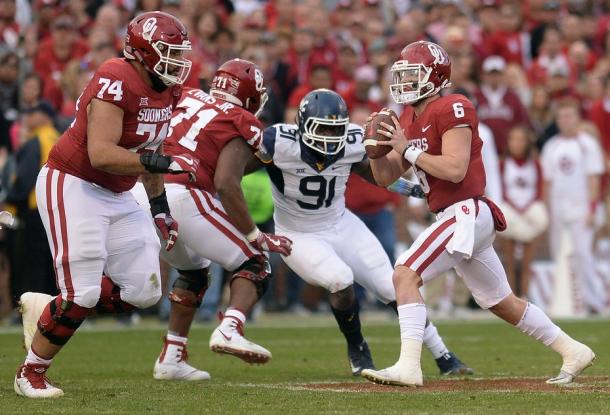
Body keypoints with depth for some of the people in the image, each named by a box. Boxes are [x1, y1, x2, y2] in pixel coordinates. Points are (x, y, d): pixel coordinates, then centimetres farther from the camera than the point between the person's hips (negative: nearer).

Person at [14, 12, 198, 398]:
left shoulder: (167, 91, 5)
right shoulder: (116, 82, -23)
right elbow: (101, 154, -30)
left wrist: (160, 205, 16)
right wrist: (164, 163, -34)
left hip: (117, 195, 9)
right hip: (72, 187, -9)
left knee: (144, 291, 4)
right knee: (82, 295, -11)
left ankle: (46, 309, 21)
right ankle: (31, 373, 10)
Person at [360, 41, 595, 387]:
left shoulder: (452, 109, -12)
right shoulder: (410, 118, 15)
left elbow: (455, 169, -22)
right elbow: (386, 177, 17)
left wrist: (407, 149, -16)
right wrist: (377, 148, -3)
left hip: (466, 213, -10)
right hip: (459, 218, 10)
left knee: (406, 275, -19)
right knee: (501, 302, 17)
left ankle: (409, 366, -25)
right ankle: (573, 351, 27)